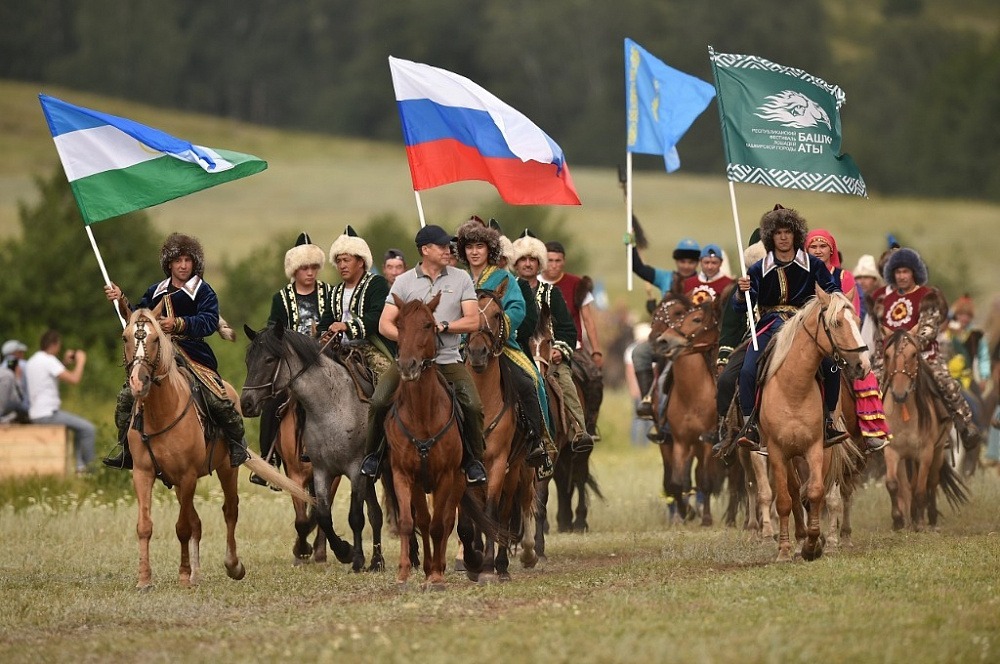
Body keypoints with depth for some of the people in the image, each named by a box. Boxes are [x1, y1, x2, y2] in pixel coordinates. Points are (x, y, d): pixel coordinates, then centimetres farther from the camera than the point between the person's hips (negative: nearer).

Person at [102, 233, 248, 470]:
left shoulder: (203, 292, 1)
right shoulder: (156, 292, 16)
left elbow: (209, 322, -14)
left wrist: (178, 324, -27)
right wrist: (121, 301, 2)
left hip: (193, 355, -4)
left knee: (218, 399, -17)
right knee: (126, 397, -6)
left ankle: (237, 444, 6)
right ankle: (126, 451, 5)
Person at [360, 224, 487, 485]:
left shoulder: (461, 279, 6)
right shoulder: (404, 282, 3)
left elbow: (472, 321, 0)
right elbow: (385, 324, 0)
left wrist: (442, 326, -14)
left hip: (448, 359, 0)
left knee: (473, 406, -20)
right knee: (378, 401, -20)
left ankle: (474, 460, 3)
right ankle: (373, 454, 4)